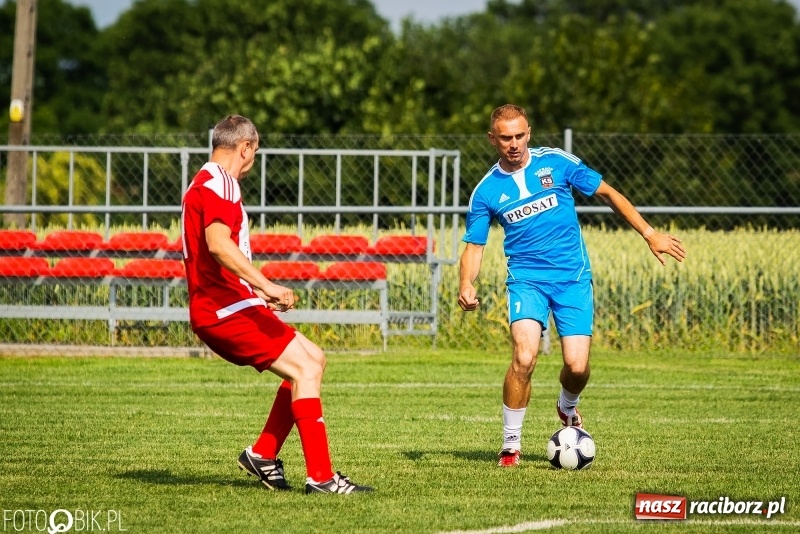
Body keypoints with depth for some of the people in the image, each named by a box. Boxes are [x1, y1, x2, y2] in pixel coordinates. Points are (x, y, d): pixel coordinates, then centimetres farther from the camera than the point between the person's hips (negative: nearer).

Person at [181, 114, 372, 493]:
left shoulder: (206, 184, 23)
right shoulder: (219, 184, -12)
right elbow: (218, 243, -30)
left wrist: (261, 292, 38)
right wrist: (266, 285, -35)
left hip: (219, 309, 11)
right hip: (226, 309, -11)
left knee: (313, 359, 13)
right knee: (305, 369, -15)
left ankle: (262, 455, 12)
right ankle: (320, 476, -18)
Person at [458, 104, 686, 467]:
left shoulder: (556, 162, 0)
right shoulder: (486, 191, 2)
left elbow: (608, 194, 7)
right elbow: (474, 246, 4)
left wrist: (650, 234, 3)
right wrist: (466, 285, -16)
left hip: (573, 277, 0)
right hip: (526, 278, 0)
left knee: (577, 366, -10)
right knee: (524, 357, -23)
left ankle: (567, 408, 29)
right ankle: (510, 445, -7)